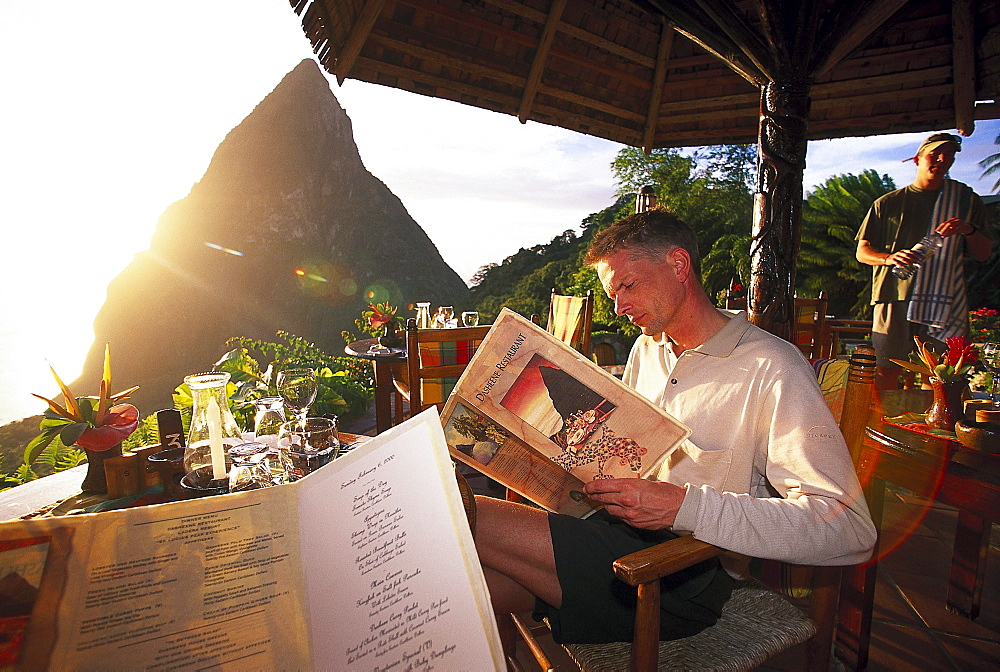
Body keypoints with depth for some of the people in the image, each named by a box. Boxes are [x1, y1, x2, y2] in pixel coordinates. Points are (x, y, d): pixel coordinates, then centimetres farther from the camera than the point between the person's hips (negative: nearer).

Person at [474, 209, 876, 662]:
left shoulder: (772, 369, -13)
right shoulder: (647, 348, 12)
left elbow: (850, 531, -20)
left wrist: (685, 505, -29)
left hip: (687, 574, -7)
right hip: (619, 535, 7)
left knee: (465, 518, -19)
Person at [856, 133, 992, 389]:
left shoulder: (966, 199, 18)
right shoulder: (888, 203, 13)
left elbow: (983, 254, 15)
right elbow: (862, 251, 8)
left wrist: (969, 231, -5)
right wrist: (888, 258, -12)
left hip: (945, 303, 2)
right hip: (895, 297, -1)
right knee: (887, 372, -5)